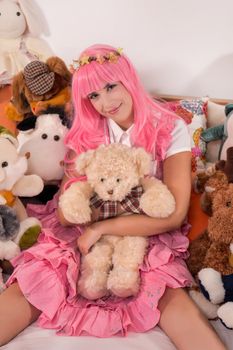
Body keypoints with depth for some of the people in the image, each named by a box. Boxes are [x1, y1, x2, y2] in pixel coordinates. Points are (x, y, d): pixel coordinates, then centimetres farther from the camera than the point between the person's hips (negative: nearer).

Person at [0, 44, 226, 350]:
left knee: (164, 289, -32)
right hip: (83, 232, 2)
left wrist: (102, 228, -18)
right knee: (33, 281, -21)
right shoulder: (86, 132, 3)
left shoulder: (170, 129, -7)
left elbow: (174, 214, -15)